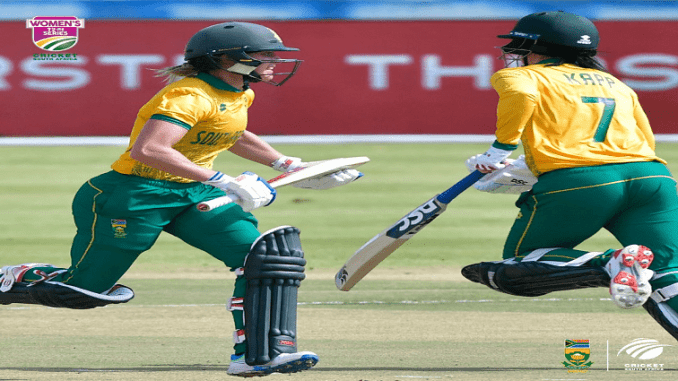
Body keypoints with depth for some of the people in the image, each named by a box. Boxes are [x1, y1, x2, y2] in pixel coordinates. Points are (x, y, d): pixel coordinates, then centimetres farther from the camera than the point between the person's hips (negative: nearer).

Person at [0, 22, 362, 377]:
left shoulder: (240, 96, 8)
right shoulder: (190, 96, -24)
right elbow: (147, 150, -38)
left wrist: (289, 166, 24)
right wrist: (225, 182, -38)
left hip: (195, 194, 9)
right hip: (136, 195, -9)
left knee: (261, 255, -11)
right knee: (83, 289, -4)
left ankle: (256, 354, -10)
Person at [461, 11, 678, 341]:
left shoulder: (522, 76, 16)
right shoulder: (617, 84, 33)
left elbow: (521, 94, -8)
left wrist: (500, 149, 4)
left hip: (576, 182, -4)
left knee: (517, 269, 12)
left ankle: (611, 265, -14)